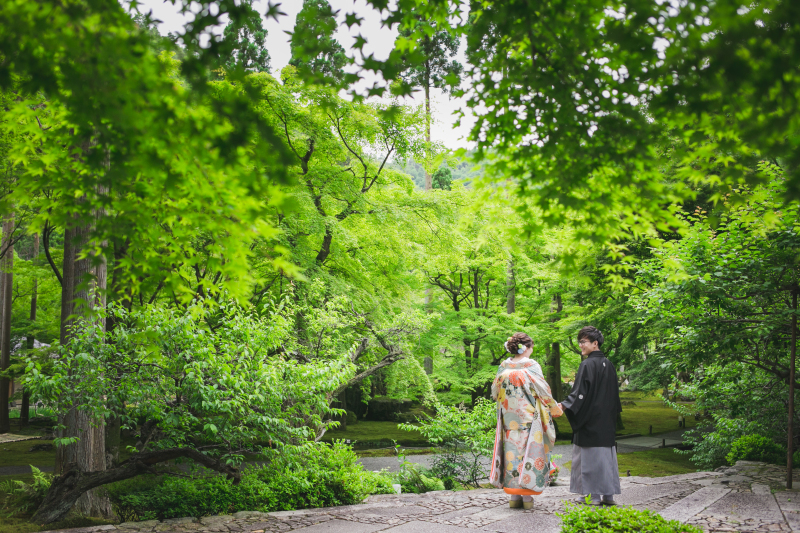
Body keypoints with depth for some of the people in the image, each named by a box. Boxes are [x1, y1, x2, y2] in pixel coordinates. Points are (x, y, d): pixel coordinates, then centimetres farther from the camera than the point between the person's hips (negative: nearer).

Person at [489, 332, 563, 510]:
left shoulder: (504, 366, 2)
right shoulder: (532, 366, -9)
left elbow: (495, 392, 9)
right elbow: (543, 390, -5)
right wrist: (555, 407, 9)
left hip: (509, 418, 4)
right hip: (529, 418, -4)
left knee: (512, 450, 8)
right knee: (529, 450, 2)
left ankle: (513, 496, 10)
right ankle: (527, 496, 3)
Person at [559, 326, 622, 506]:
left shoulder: (587, 365, -14)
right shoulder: (609, 365, 11)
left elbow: (580, 392, -21)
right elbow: (614, 393, 18)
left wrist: (564, 405, -25)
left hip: (590, 420, -8)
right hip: (607, 420, 8)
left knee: (590, 455, -1)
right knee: (606, 455, 10)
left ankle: (593, 495, 1)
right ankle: (608, 494, 12)